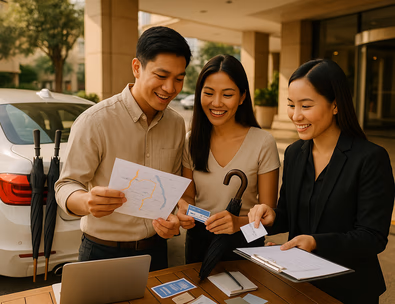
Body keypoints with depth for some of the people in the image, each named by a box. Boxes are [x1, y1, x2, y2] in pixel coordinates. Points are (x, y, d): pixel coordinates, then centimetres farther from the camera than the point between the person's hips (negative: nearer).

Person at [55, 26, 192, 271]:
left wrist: (173, 219, -11)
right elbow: (67, 186, -15)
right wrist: (86, 202, -37)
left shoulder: (177, 124, -1)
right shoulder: (94, 121, -18)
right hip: (104, 253, -4)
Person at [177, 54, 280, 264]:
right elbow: (188, 194, 5)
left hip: (244, 242, -3)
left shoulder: (263, 143, -15)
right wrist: (184, 207, -17)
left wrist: (239, 222, -29)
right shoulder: (191, 141, -5)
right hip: (198, 240, 3)